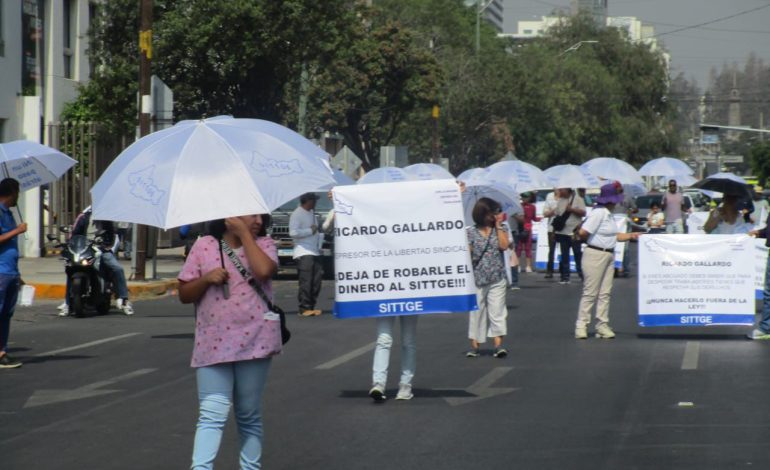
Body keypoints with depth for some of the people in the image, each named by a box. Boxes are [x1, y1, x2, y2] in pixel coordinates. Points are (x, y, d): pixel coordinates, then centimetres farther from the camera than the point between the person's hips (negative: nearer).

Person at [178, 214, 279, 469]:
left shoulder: (263, 244, 7)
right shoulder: (204, 246, 7)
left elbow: (264, 270, -16)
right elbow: (184, 294, 8)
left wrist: (245, 234, -7)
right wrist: (206, 279, -11)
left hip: (253, 340, 1)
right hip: (213, 344, -1)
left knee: (249, 417, 9)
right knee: (212, 415, -10)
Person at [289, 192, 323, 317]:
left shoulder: (311, 213, 19)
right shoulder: (297, 214, -9)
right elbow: (293, 232, -20)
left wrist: (320, 236, 10)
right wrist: (311, 231, -14)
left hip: (315, 252, 9)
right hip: (304, 252, -9)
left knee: (316, 280, 5)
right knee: (306, 281, -11)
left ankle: (311, 306, 11)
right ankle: (304, 308, -8)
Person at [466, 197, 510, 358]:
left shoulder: (501, 228, 6)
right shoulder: (471, 232, 2)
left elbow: (504, 246, -9)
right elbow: (467, 254, 1)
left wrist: (498, 225, -7)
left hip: (497, 280, 0)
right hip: (477, 279, 0)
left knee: (497, 311, -5)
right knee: (476, 311, 5)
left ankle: (498, 345, -10)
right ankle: (474, 346, 11)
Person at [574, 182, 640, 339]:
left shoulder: (608, 214, 14)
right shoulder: (598, 213, -17)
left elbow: (613, 235, 20)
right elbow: (583, 232, -25)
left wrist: (630, 236, 10)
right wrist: (592, 239, -5)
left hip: (609, 255, 9)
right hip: (595, 255, -9)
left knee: (605, 293, 9)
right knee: (590, 292, -5)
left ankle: (602, 326, 13)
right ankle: (581, 325, 0)